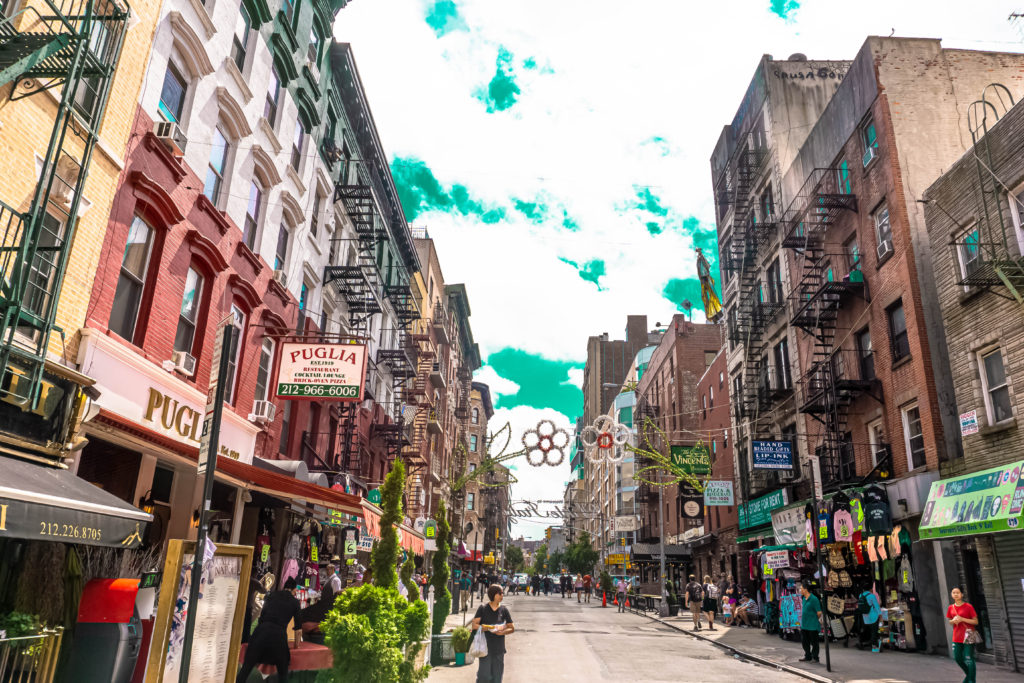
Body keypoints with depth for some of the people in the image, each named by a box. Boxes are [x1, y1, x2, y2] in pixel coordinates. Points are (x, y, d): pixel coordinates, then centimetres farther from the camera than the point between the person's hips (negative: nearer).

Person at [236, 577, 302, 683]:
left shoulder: (272, 595, 19)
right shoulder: (295, 602, 14)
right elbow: (298, 630, 15)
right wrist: (296, 646, 30)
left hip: (261, 631, 1)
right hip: (279, 634, -1)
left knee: (245, 669, 6)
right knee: (283, 674, 14)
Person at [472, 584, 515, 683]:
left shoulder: (504, 610, 5)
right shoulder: (483, 608, -1)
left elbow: (512, 628, 6)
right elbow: (474, 625, -6)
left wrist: (502, 632, -14)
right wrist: (489, 628, -15)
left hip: (499, 649, 3)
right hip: (485, 647, -3)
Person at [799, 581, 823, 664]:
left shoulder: (814, 599, -18)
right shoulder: (804, 599, 8)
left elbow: (819, 612, -15)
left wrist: (815, 620, 1)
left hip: (812, 625, -8)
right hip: (804, 625, 8)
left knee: (814, 642, 5)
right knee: (804, 641, 13)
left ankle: (815, 657, 16)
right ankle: (807, 656, 25)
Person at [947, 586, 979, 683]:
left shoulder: (968, 606, -8)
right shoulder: (951, 608, 6)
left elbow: (976, 621, -8)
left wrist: (962, 619, -19)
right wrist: (953, 621, -6)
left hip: (968, 637, -5)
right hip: (957, 637, 5)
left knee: (969, 659, -4)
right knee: (957, 658, 9)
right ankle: (968, 674, 33)